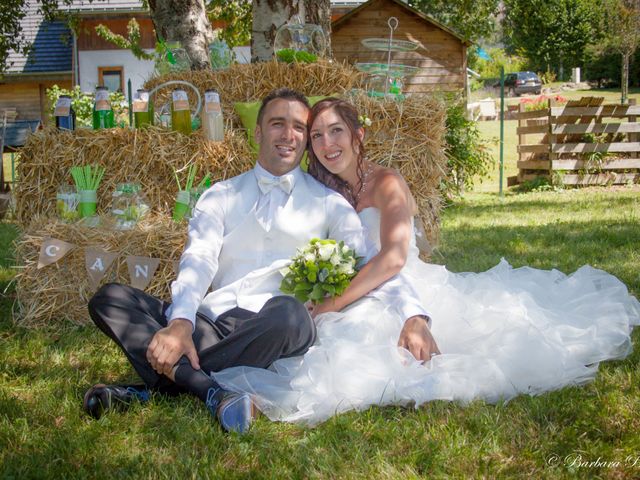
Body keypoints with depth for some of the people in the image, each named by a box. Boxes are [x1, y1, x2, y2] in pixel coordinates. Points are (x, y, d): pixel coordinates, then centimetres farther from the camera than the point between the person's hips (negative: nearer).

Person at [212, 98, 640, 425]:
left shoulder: (385, 183, -9)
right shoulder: (333, 194, 14)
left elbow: (392, 259, -23)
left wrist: (332, 306, -22)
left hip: (407, 293, -11)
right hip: (369, 304, 11)